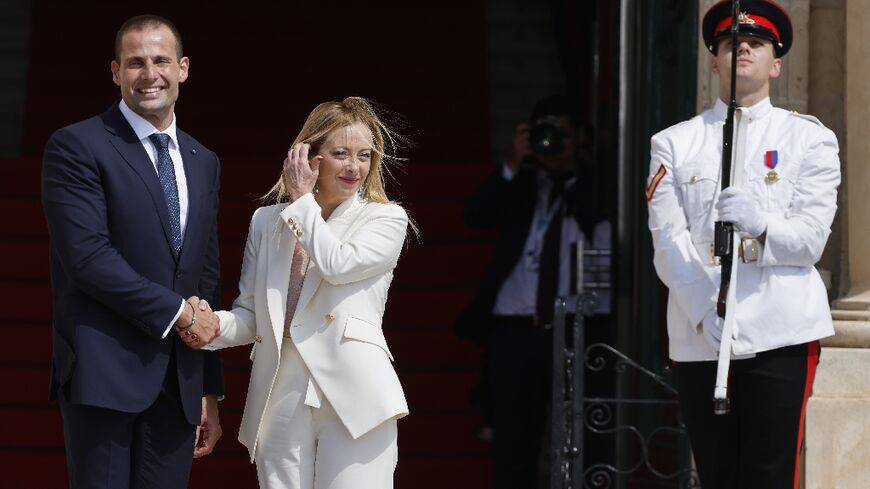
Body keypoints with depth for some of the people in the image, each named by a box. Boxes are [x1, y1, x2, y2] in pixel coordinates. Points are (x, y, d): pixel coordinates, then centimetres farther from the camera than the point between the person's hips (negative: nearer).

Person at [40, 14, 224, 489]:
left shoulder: (204, 163, 17)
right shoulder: (77, 146, -3)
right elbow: (88, 257, -14)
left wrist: (211, 392, 17)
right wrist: (178, 312, -10)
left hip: (178, 380, 6)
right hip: (104, 373, -6)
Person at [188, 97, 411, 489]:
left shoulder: (386, 220, 7)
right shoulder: (267, 221, 18)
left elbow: (337, 265, -11)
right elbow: (250, 314, 18)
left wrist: (302, 201, 1)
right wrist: (213, 327, -4)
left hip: (352, 396, -3)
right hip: (281, 398, 3)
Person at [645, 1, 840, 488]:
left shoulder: (809, 138, 8)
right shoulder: (674, 144, 11)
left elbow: (811, 239, -3)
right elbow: (668, 243, 0)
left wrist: (758, 223, -25)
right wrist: (705, 312, -16)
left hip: (782, 334, -2)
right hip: (698, 337, 2)